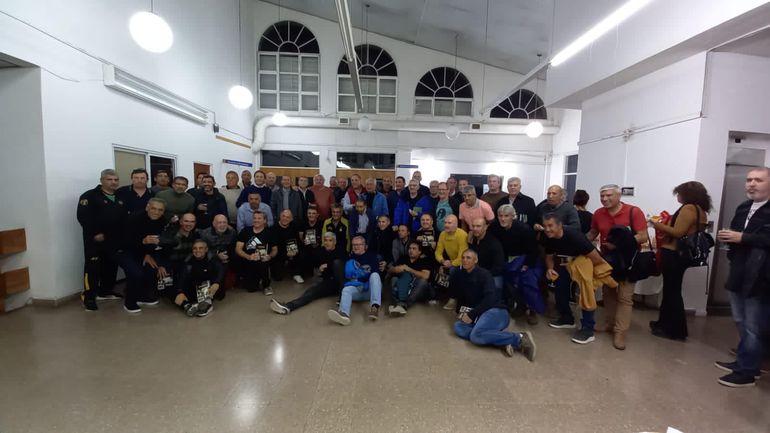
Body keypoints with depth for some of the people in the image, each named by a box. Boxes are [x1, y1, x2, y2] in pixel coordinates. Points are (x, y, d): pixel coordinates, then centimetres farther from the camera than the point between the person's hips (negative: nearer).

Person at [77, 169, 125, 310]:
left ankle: (105, 292, 27)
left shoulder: (120, 197, 13)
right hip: (95, 239, -6)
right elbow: (83, 217, -17)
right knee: (93, 267, -5)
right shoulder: (90, 196, -8)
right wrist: (94, 233, -19)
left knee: (111, 266, 13)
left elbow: (124, 217, 19)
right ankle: (88, 297, 3)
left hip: (114, 240, 7)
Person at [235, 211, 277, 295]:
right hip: (249, 264, 1)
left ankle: (266, 286, -6)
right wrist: (248, 256, -22)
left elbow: (275, 250, 6)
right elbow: (238, 249, -3)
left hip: (263, 262, -1)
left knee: (263, 263, -36)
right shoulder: (245, 231, 1)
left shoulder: (269, 233, -1)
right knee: (251, 288, -11)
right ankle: (258, 279, 26)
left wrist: (270, 256, -16)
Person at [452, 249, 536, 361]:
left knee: (476, 335, -32)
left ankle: (519, 338, -19)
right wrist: (460, 310, 3)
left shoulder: (483, 274, -6)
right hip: (479, 315, 7)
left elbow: (490, 298, -16)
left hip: (496, 311, -6)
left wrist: (471, 315, -18)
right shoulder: (459, 275, 14)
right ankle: (503, 340, -23)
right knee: (458, 327, -23)